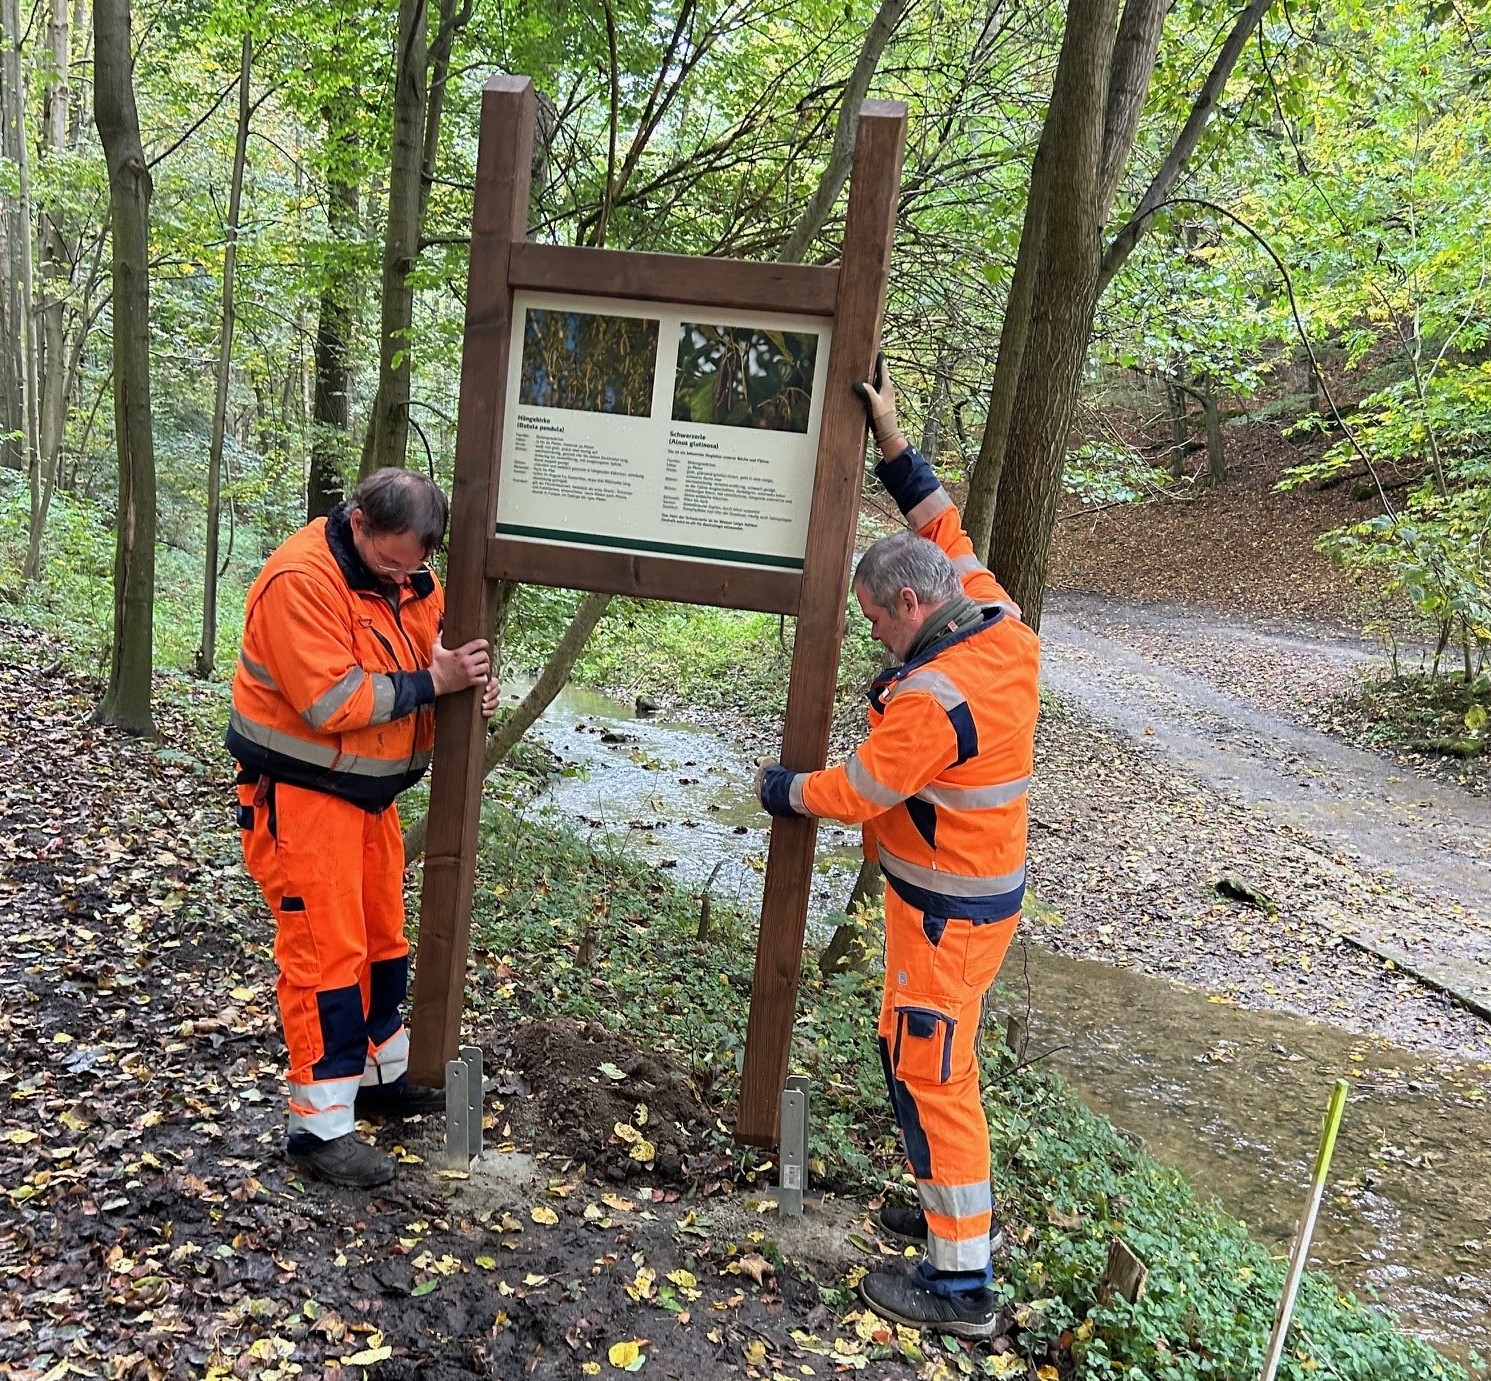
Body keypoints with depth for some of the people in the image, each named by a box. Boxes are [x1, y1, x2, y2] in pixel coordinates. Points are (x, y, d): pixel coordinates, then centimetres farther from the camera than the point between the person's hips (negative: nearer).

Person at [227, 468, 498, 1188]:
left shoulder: (410, 577, 1)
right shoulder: (299, 581, -24)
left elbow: (429, 649, 8)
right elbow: (335, 702, -29)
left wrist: (467, 677, -15)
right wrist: (431, 682, -26)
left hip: (369, 789, 8)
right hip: (301, 794, -8)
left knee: (382, 939, 18)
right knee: (324, 952, -3)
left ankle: (381, 1074, 36)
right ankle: (320, 1126, 9)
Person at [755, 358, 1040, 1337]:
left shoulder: (936, 698, -29)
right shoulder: (1003, 625, -3)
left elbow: (853, 794, -19)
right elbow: (946, 534, 11)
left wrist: (778, 787, 0)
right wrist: (893, 441, 8)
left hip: (949, 910, -10)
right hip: (981, 886, 10)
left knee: (929, 1074, 1)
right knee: (923, 1054, 22)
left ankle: (962, 1285, 14)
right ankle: (956, 1210, 38)